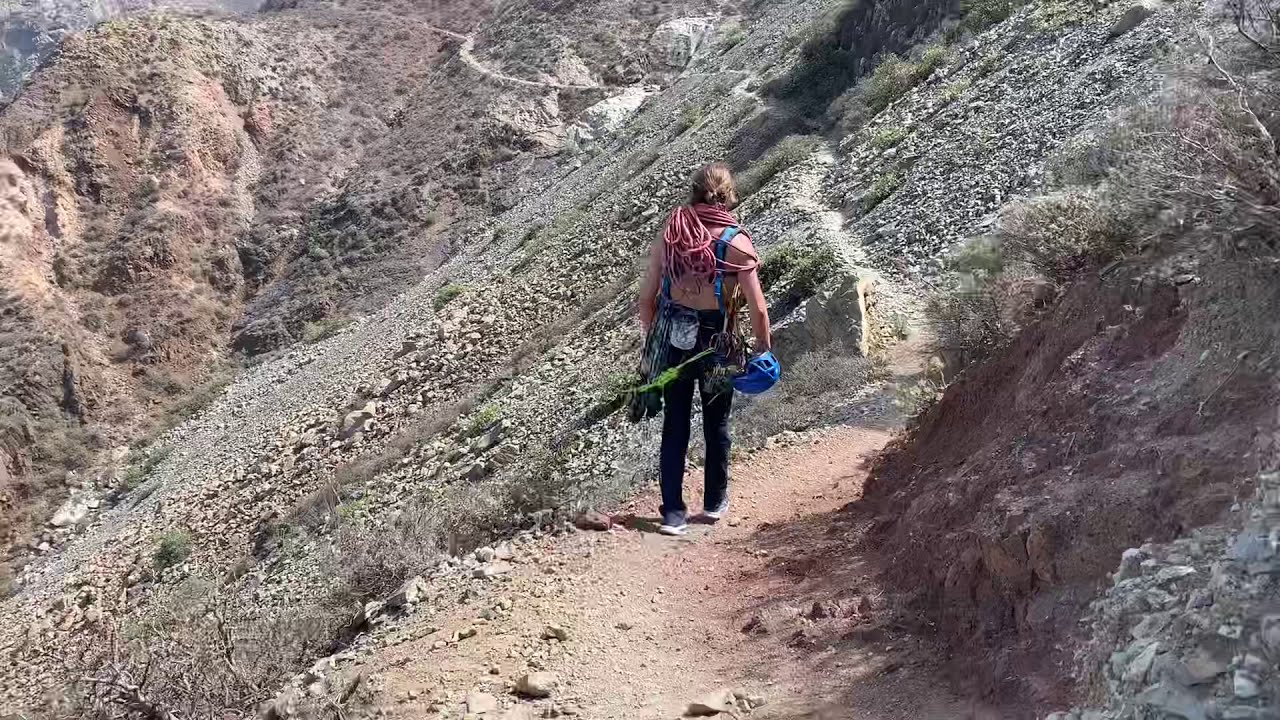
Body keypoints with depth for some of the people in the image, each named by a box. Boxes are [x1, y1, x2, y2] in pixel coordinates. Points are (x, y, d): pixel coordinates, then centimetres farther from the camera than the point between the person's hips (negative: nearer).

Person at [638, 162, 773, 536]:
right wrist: (764, 348, 1)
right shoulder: (735, 241, -12)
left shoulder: (670, 232, -3)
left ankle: (673, 513, 10)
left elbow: (647, 294, 0)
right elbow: (758, 308, -13)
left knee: (675, 426, 10)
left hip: (673, 340, 2)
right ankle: (715, 501, 31)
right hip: (715, 343, -2)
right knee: (717, 424, 17)